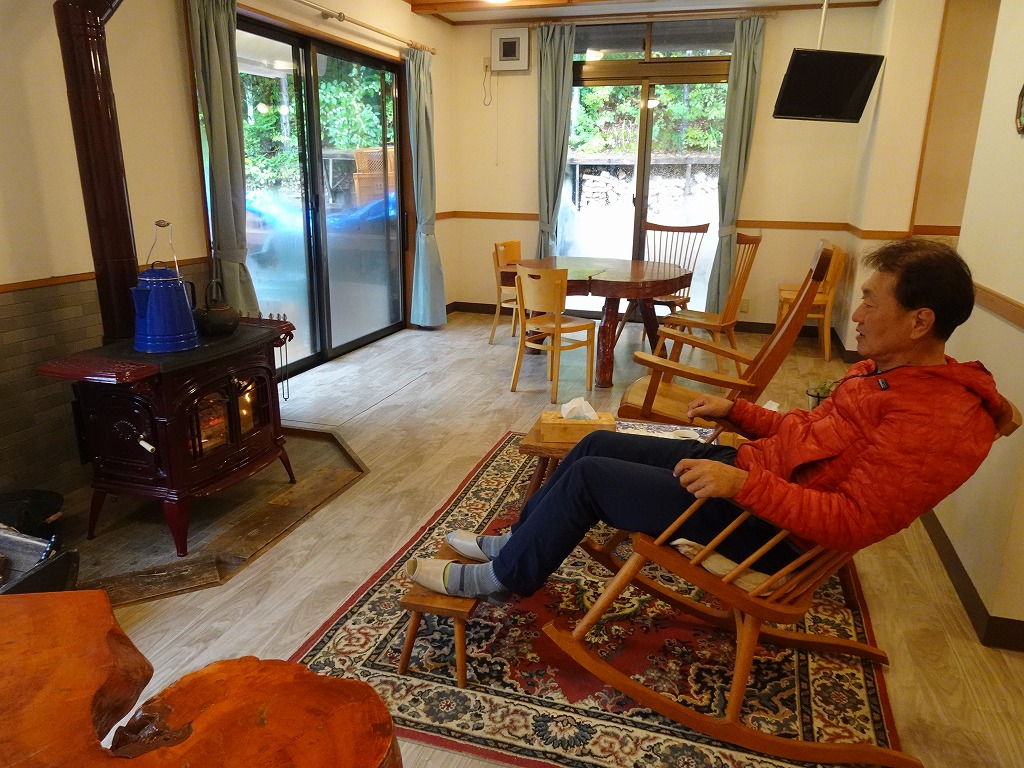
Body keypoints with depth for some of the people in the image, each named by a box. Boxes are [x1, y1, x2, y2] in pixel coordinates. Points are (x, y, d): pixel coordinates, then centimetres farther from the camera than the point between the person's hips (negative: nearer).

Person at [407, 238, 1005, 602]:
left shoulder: (939, 421, -21)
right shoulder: (886, 369, 8)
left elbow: (854, 519, -27)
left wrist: (744, 483, -33)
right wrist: (736, 410, 10)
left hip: (771, 524, -9)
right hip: (749, 462, 10)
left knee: (587, 476, -12)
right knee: (598, 443, 7)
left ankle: (505, 577, 10)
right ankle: (518, 542, 23)